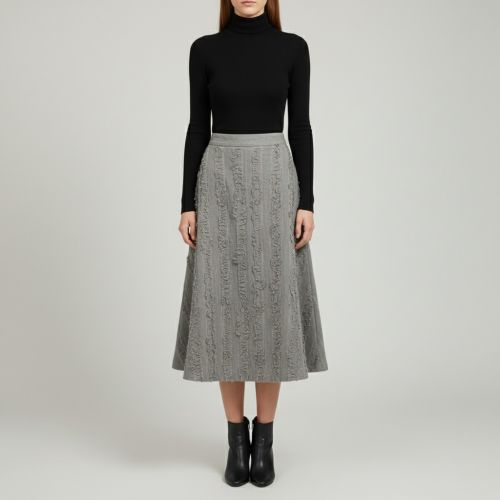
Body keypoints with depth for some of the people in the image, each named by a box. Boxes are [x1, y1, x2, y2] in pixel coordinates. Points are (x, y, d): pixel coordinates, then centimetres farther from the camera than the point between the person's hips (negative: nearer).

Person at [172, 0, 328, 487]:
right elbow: (197, 128, 4)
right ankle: (237, 437, 16)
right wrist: (188, 204, -2)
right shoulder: (205, 49, 6)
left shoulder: (293, 48, 6)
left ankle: (264, 438, 16)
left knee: (272, 307, 0)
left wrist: (307, 202, -4)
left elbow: (300, 127, 3)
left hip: (274, 183, 0)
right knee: (225, 307, 1)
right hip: (220, 186, 0)